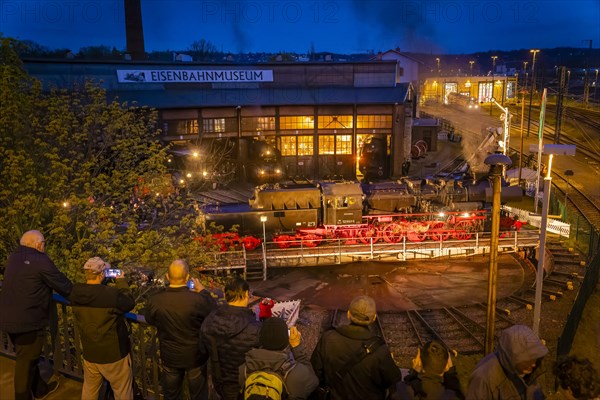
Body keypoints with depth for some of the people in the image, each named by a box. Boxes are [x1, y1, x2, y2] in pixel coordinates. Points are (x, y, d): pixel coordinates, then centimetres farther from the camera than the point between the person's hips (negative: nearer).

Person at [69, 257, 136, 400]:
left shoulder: (75, 293, -11)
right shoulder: (111, 294, -29)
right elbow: (130, 303, -9)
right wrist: (121, 282, 2)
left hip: (89, 353, 6)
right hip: (114, 354, -5)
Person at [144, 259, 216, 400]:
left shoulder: (155, 300, -23)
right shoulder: (198, 300, -32)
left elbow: (150, 320, -1)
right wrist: (203, 291, 0)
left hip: (169, 356, 2)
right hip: (195, 356, -2)